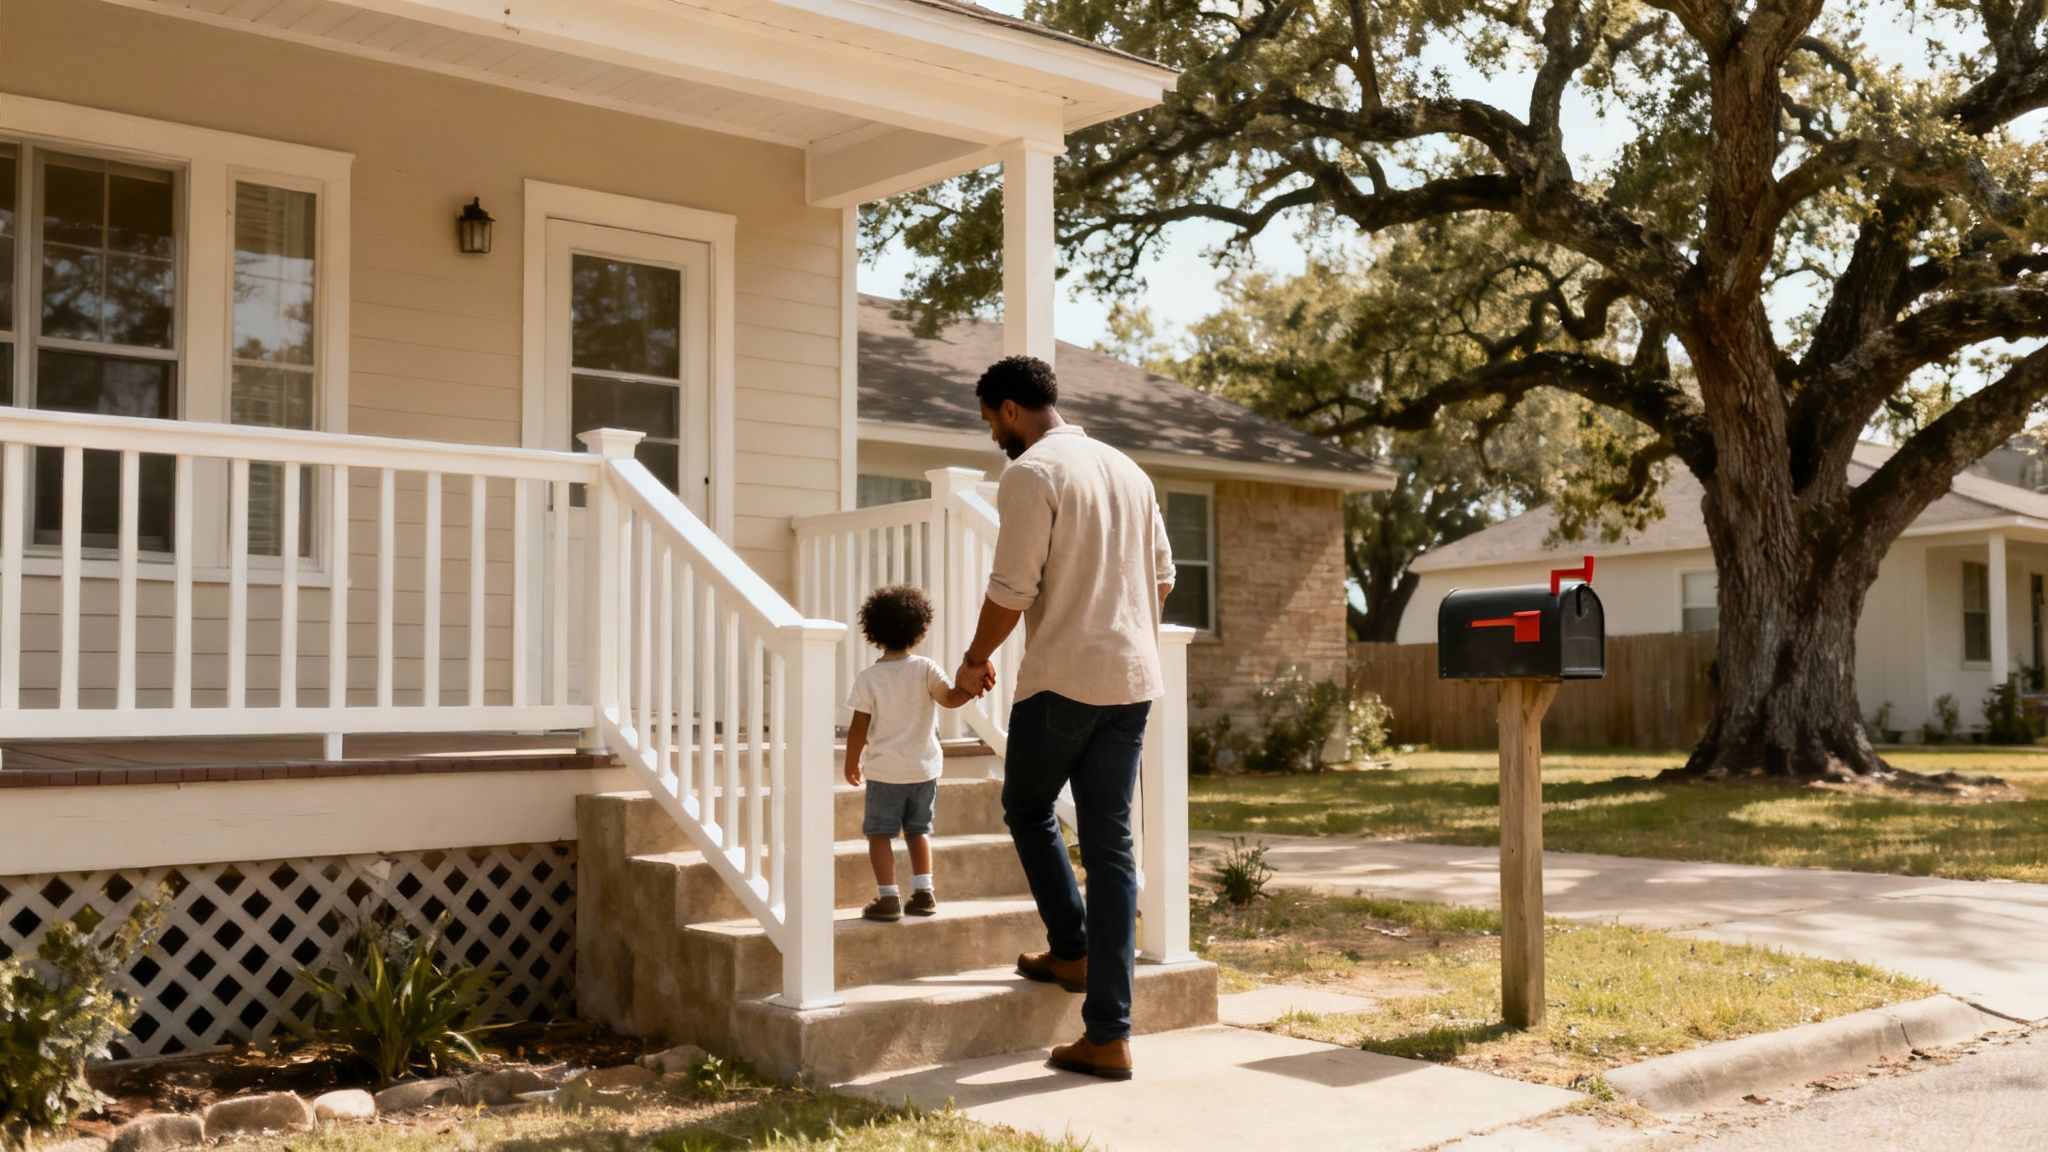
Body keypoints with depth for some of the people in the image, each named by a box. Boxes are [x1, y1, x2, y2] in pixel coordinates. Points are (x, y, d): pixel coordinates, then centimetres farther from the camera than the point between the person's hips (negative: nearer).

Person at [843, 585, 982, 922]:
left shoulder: (868, 679, -8)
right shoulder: (925, 669, -5)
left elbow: (859, 729, -7)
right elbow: (950, 698, -18)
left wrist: (851, 764, 4)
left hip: (884, 771, -3)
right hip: (924, 768, 3)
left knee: (879, 832, 6)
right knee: (918, 830, 17)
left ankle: (888, 897, -1)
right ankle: (923, 891, 12)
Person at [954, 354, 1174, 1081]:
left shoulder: (1031, 473, -9)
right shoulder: (1128, 470, 14)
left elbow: (1012, 589, -12)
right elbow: (1162, 577, 17)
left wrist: (975, 659, 3)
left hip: (1062, 678, -6)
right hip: (1131, 681, 7)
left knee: (1027, 809, 20)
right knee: (1110, 846, 5)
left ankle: (1073, 950, 24)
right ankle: (1109, 1034, 4)